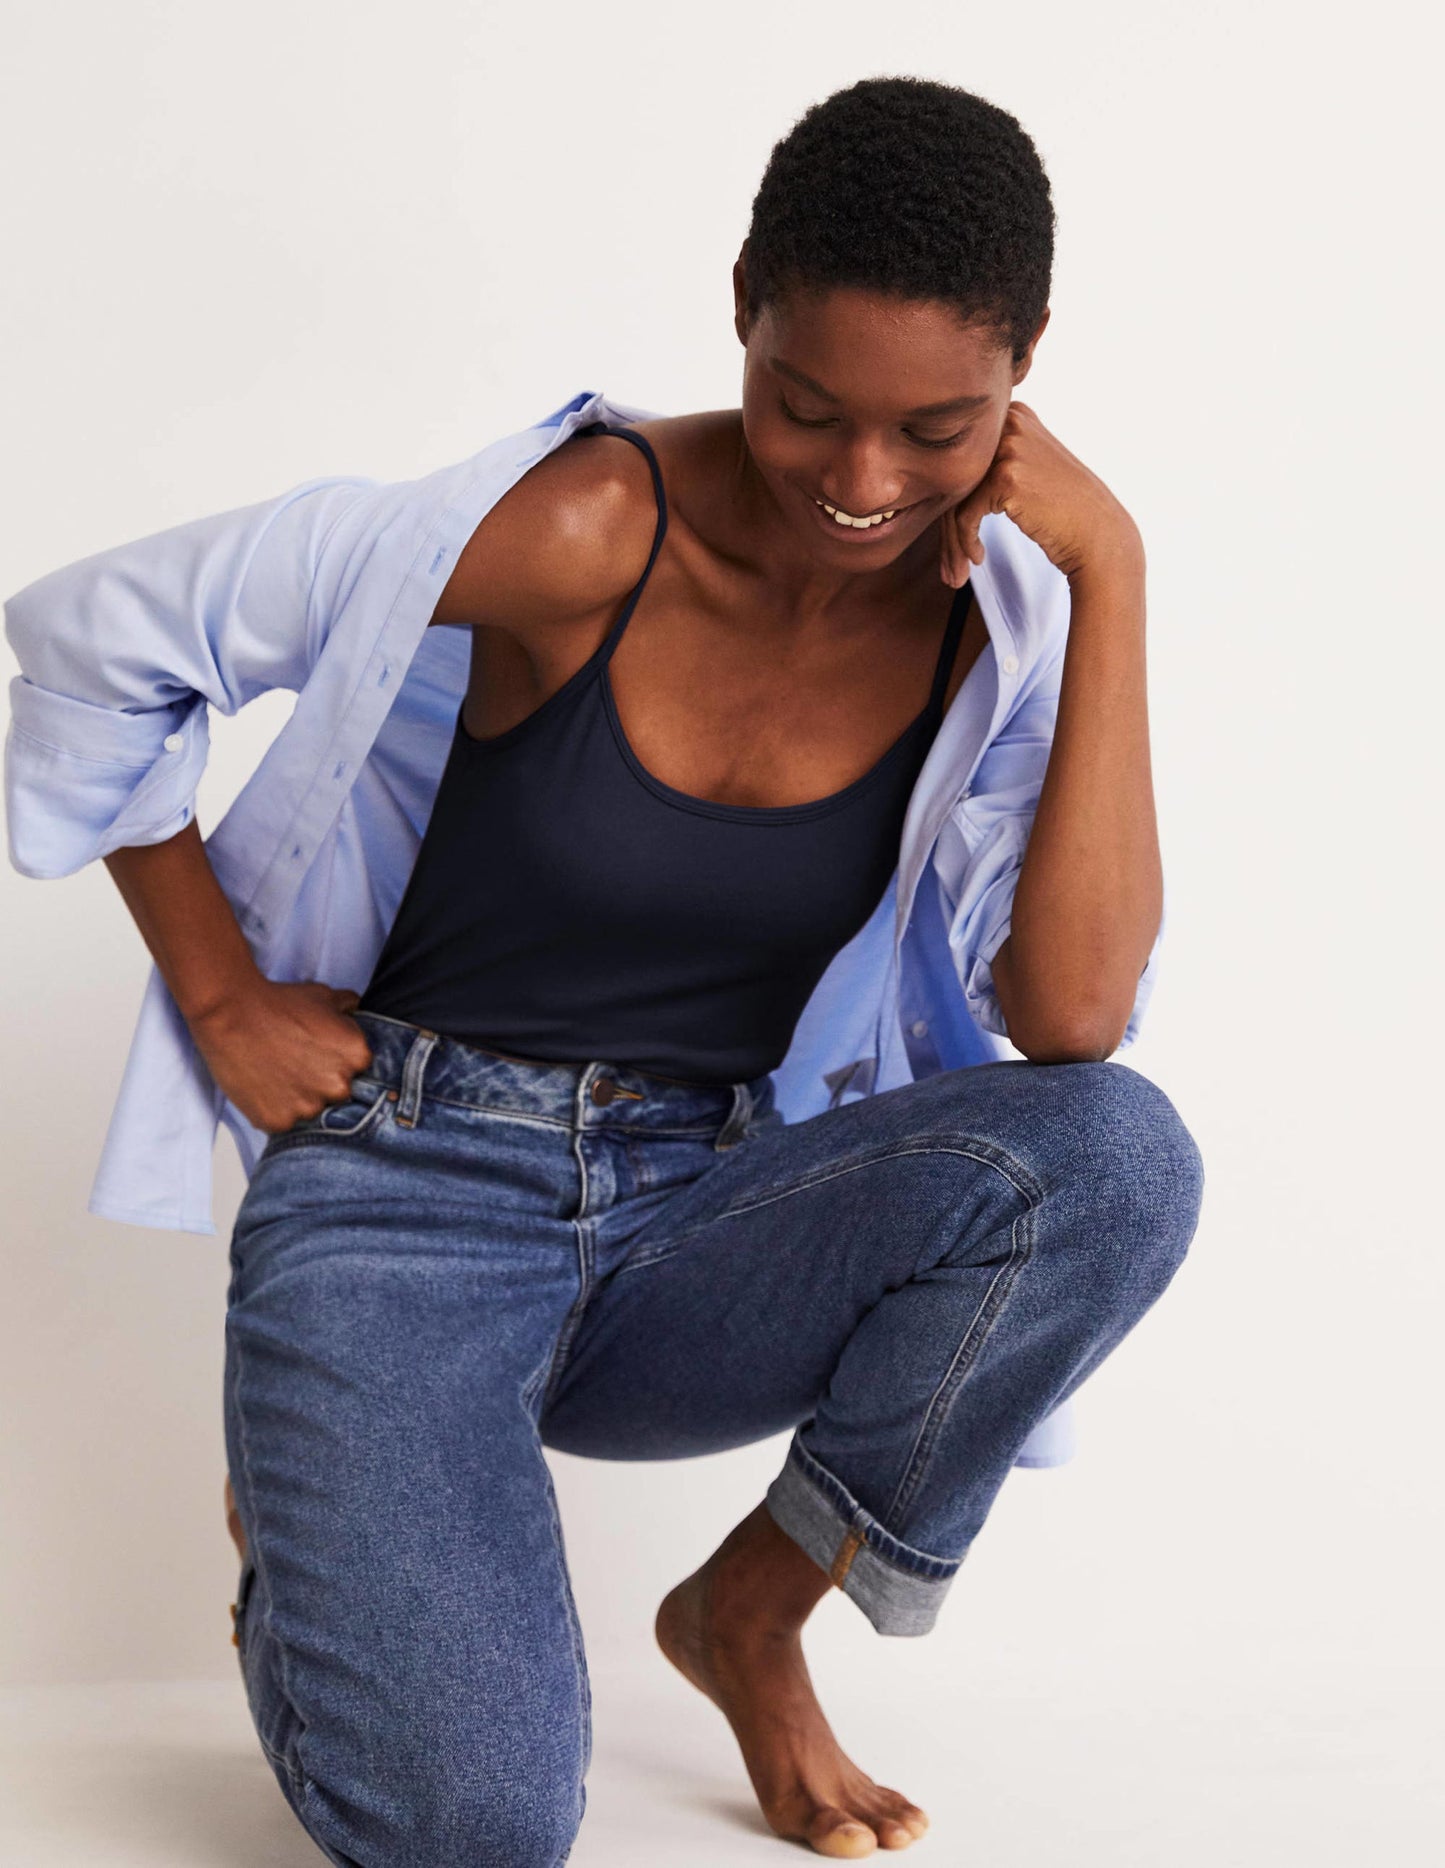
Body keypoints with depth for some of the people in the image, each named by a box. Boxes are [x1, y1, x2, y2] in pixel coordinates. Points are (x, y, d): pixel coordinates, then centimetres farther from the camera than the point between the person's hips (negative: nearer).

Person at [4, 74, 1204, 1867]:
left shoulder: (996, 626, -5)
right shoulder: (591, 530, -17)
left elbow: (1072, 1017, -21)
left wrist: (1110, 573, -21)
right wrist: (223, 999, -7)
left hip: (694, 1234, 3)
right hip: (411, 1197, -3)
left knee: (1118, 1156, -26)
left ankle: (755, 1611, -2)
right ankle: (302, 1525, 14)